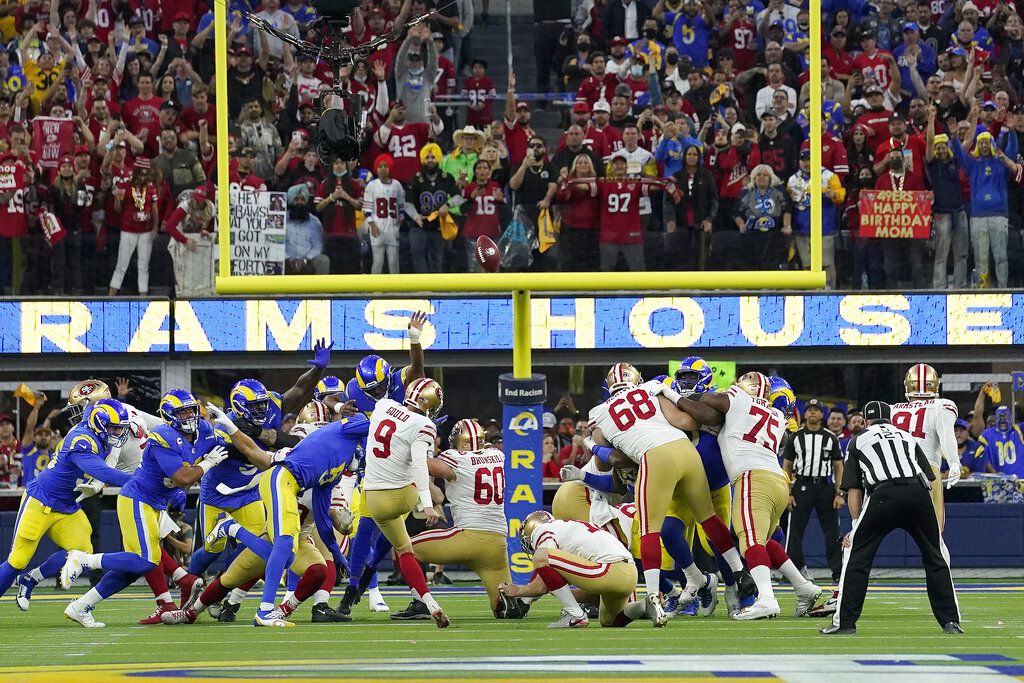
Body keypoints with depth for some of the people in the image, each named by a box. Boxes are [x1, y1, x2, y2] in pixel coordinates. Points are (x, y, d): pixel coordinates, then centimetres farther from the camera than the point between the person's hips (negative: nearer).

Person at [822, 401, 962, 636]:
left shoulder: (858, 441, 24)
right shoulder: (907, 438, 31)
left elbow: (853, 489, 17)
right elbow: (932, 480, 23)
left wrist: (857, 525, 21)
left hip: (883, 495, -2)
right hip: (918, 492, 2)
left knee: (857, 555, 7)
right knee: (935, 557, 15)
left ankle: (845, 623, 2)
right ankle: (950, 621, 10)